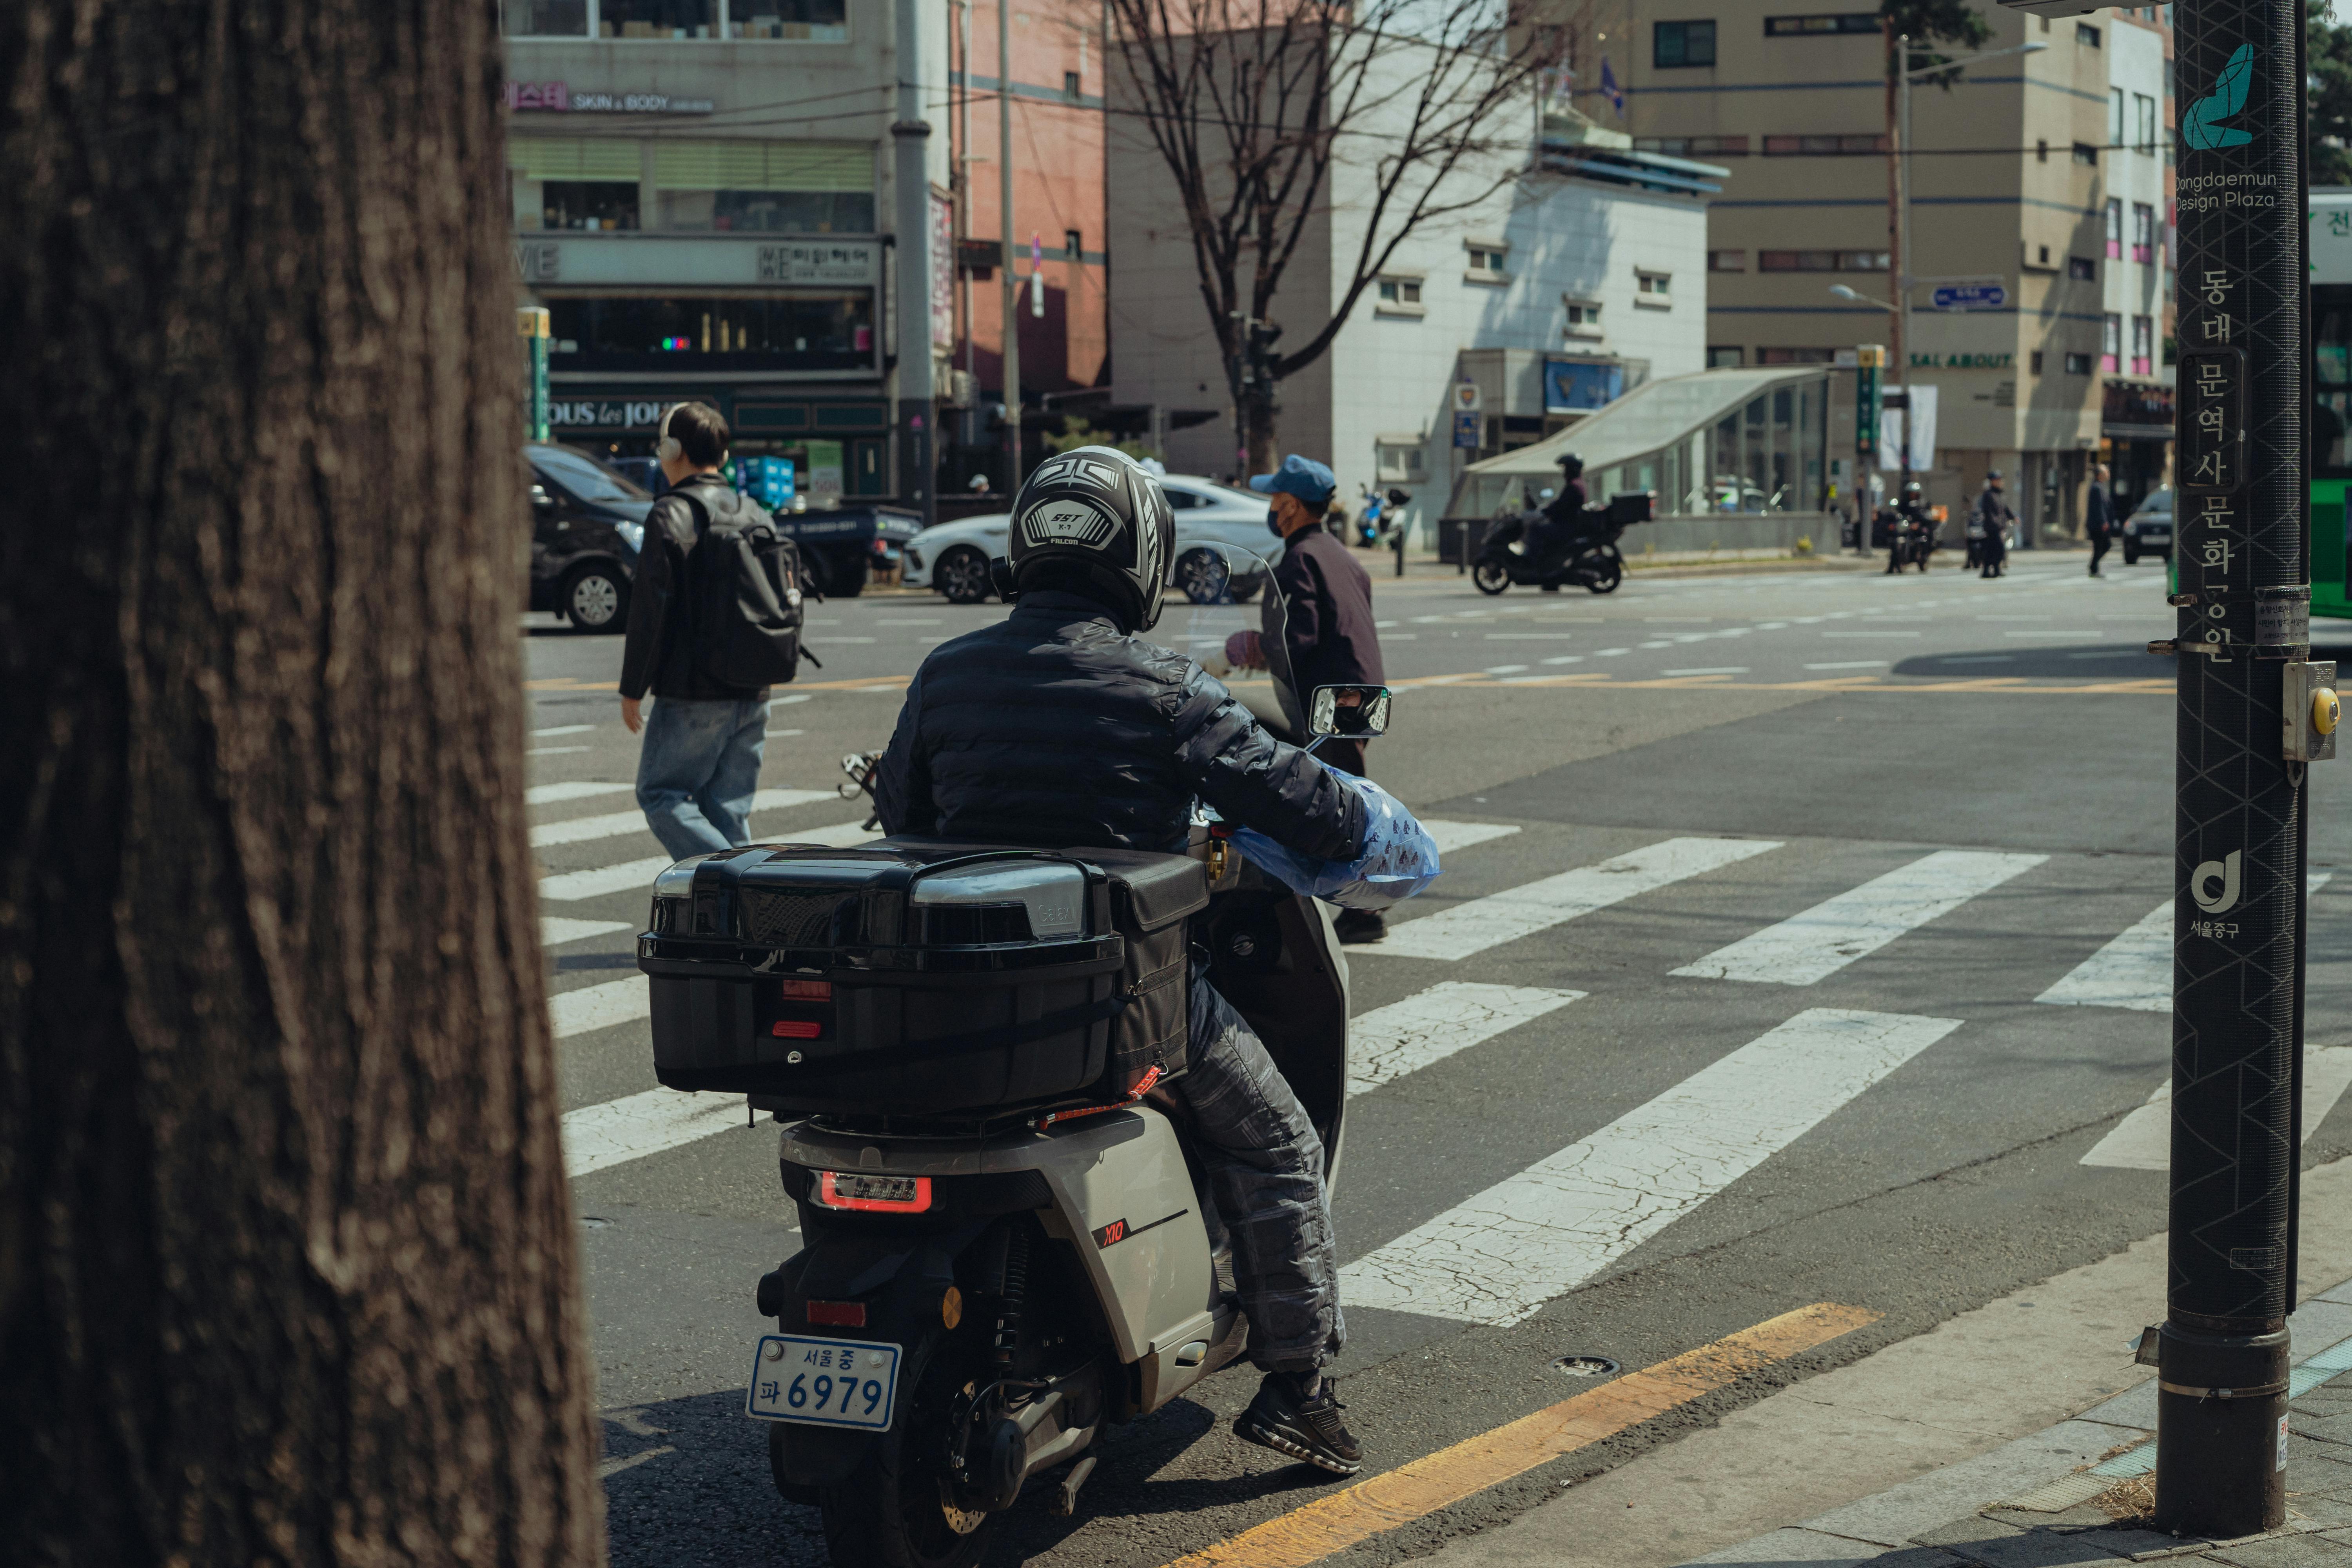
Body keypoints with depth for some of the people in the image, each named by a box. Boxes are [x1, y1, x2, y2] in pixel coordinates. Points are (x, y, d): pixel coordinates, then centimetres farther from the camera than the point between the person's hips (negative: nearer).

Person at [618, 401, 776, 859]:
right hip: (753, 693, 7)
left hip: (694, 695, -7)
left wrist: (632, 688, -7)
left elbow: (650, 607, -13)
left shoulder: (670, 516, -10)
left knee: (660, 793, 1)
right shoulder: (754, 514, 12)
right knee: (729, 807, 10)